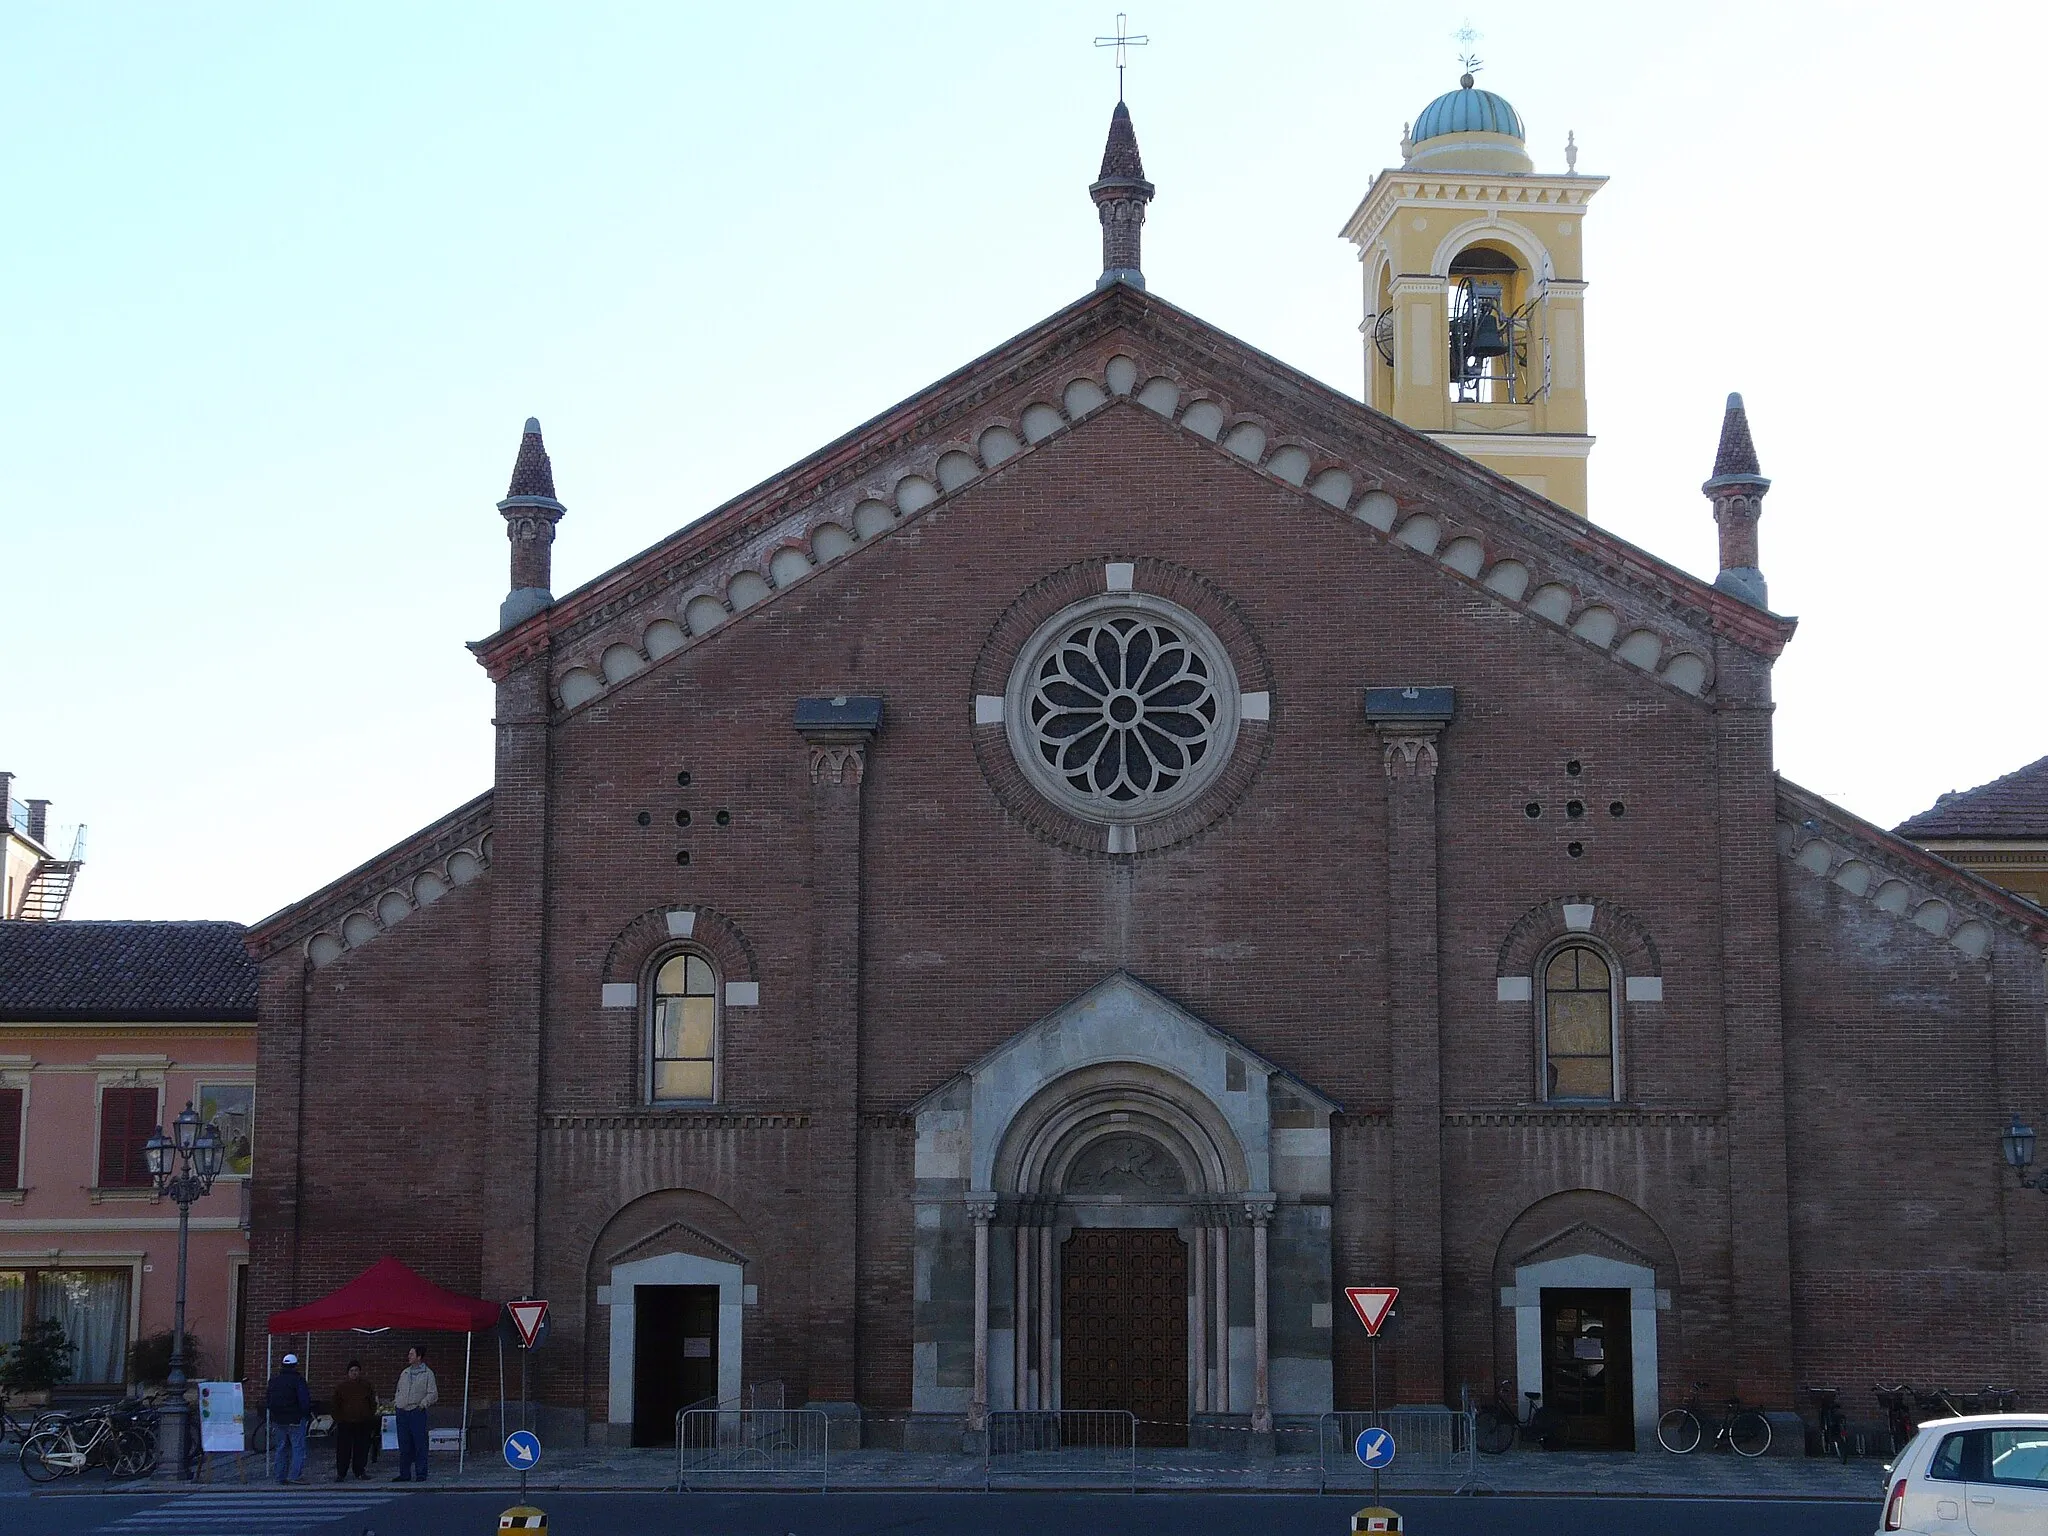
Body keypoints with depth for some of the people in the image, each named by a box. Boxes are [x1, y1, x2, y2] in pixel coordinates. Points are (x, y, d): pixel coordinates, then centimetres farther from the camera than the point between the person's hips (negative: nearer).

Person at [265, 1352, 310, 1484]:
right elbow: (304, 1400, -15)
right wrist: (308, 1413, -1)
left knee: (280, 1448, 12)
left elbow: (267, 1401, 17)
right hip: (295, 1419, -6)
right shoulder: (298, 1380, -11)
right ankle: (295, 1475, -11)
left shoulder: (274, 1380, 10)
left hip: (278, 1420, 6)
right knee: (298, 1447, -3)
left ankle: (280, 1476, 12)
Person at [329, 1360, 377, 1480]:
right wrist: (338, 1419, 1)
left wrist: (371, 1416, 6)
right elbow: (335, 1404, 6)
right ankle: (340, 1473, 3)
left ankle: (360, 1470, 15)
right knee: (343, 1449, -2)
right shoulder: (341, 1385, 2)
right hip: (345, 1422, -1)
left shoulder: (366, 1384, 6)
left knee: (362, 1448, 5)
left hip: (363, 1422, 2)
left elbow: (373, 1402, 13)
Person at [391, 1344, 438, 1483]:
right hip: (402, 1413, 5)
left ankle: (421, 1474, 0)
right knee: (404, 1445, 8)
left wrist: (423, 1404, -15)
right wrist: (396, 1402, 10)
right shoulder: (404, 1373, 16)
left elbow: (433, 1394, -4)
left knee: (419, 1445, -4)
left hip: (417, 1413, -5)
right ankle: (405, 1474, 14)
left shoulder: (427, 1374, 0)